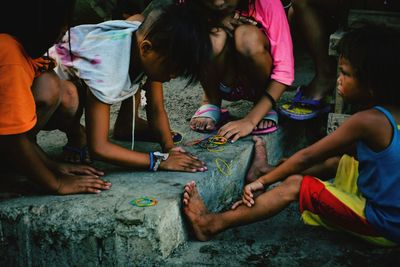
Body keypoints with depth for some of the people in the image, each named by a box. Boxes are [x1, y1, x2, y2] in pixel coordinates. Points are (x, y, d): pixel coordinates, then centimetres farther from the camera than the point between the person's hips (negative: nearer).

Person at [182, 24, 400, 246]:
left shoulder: (368, 120, -22)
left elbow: (307, 157, -15)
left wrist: (263, 181, -5)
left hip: (382, 226, -9)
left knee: (295, 185, -10)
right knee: (340, 159, 22)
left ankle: (211, 225, -6)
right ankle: (268, 170, 39)